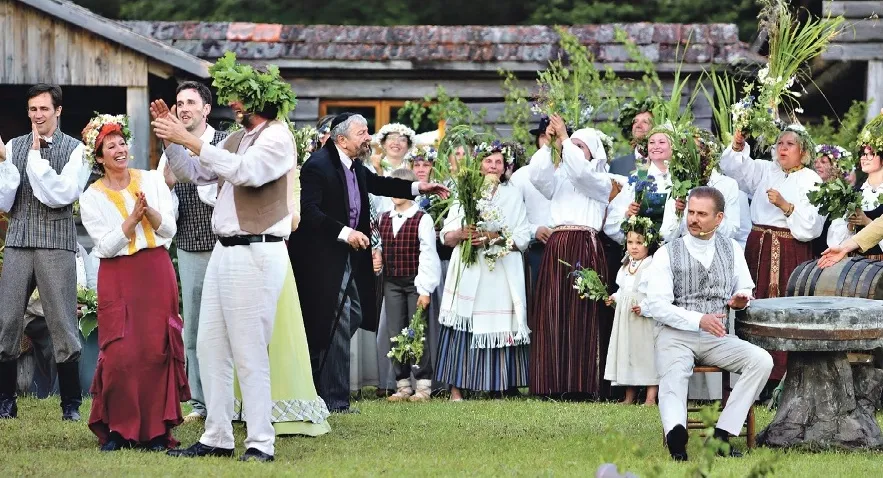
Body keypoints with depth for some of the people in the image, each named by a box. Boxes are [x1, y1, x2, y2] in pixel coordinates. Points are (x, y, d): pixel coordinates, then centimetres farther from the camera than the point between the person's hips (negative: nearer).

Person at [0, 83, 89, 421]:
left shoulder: (75, 150, 1)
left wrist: (36, 157, -11)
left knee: (63, 326, -1)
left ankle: (71, 405, 8)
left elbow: (62, 195, -10)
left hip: (56, 244, -3)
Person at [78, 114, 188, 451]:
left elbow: (169, 230, 2)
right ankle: (117, 430, 2)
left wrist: (149, 211, -16)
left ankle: (156, 430, 3)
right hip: (117, 279, -1)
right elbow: (104, 247, -5)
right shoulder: (91, 198, 2)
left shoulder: (152, 180, 5)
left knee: (156, 350, -3)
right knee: (119, 354, -9)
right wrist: (132, 218, -15)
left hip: (156, 273, 1)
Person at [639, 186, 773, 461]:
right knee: (673, 377, -33)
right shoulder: (667, 254, 2)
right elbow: (657, 306, -6)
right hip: (675, 335, -3)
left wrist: (741, 299, -3)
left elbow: (745, 290, 24)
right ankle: (676, 434, -62)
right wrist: (699, 320, -19)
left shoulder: (732, 250, 13)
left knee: (762, 360, -22)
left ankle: (722, 434, -26)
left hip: (716, 338, 3)